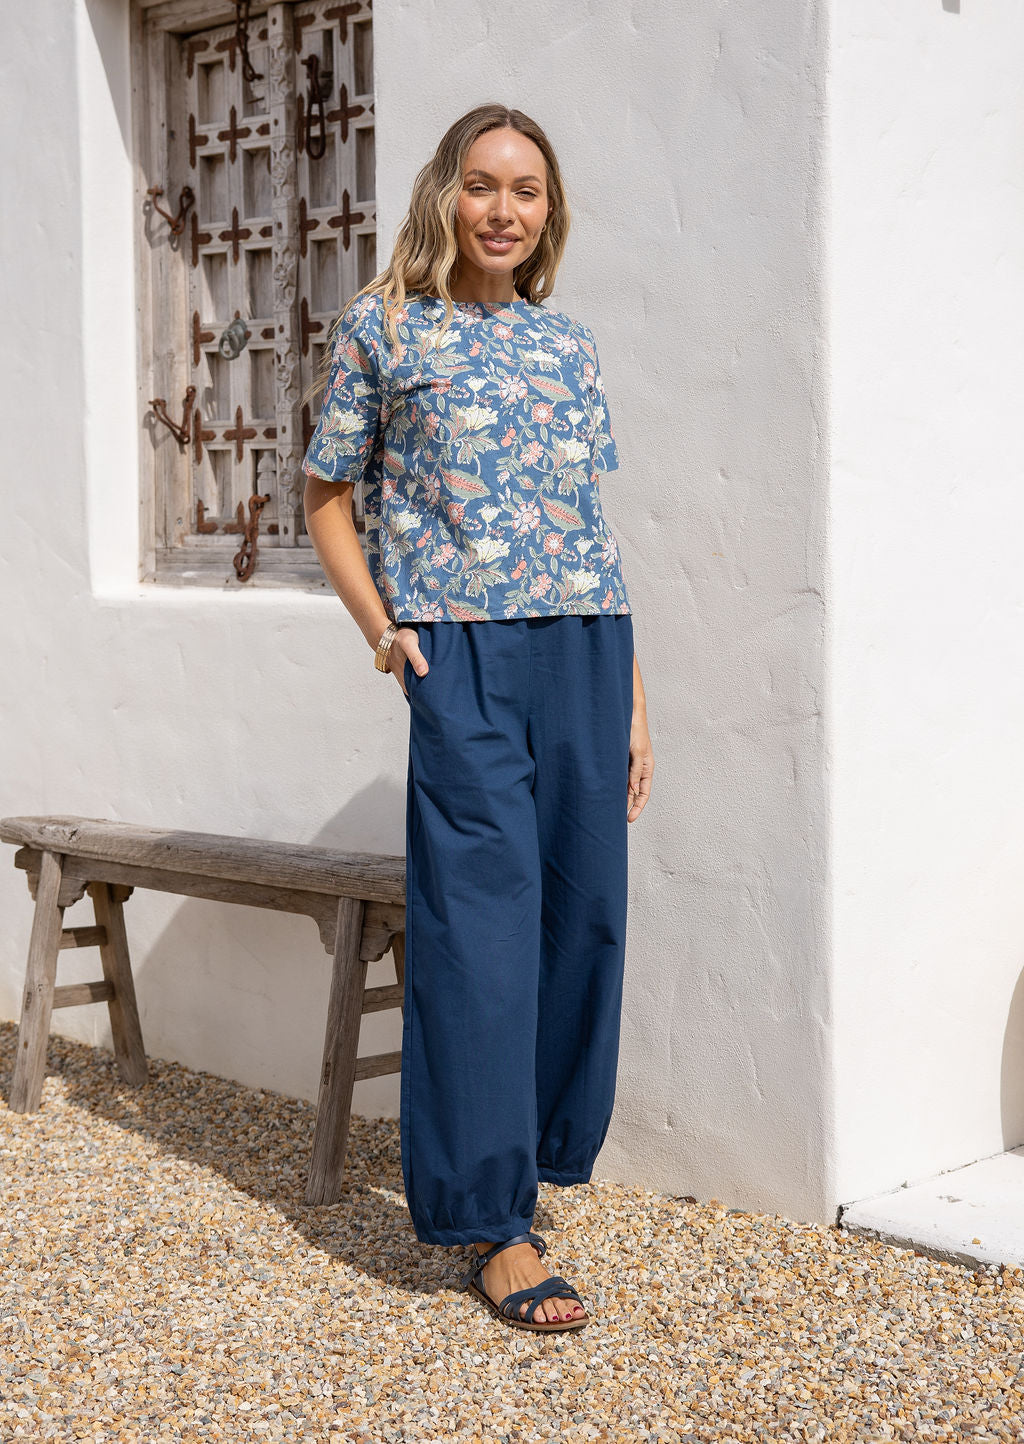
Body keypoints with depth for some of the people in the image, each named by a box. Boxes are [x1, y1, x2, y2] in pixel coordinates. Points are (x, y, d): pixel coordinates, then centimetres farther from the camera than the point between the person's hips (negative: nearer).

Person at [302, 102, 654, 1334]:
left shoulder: (570, 346, 17)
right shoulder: (378, 328, 6)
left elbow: (592, 524, 17)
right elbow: (326, 494, 9)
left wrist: (633, 698, 13)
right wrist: (382, 631, -6)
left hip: (584, 645, 5)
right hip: (460, 653, -4)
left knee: (583, 904, 4)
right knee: (484, 912, -7)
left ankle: (532, 1152, 23)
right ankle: (493, 1224, -2)